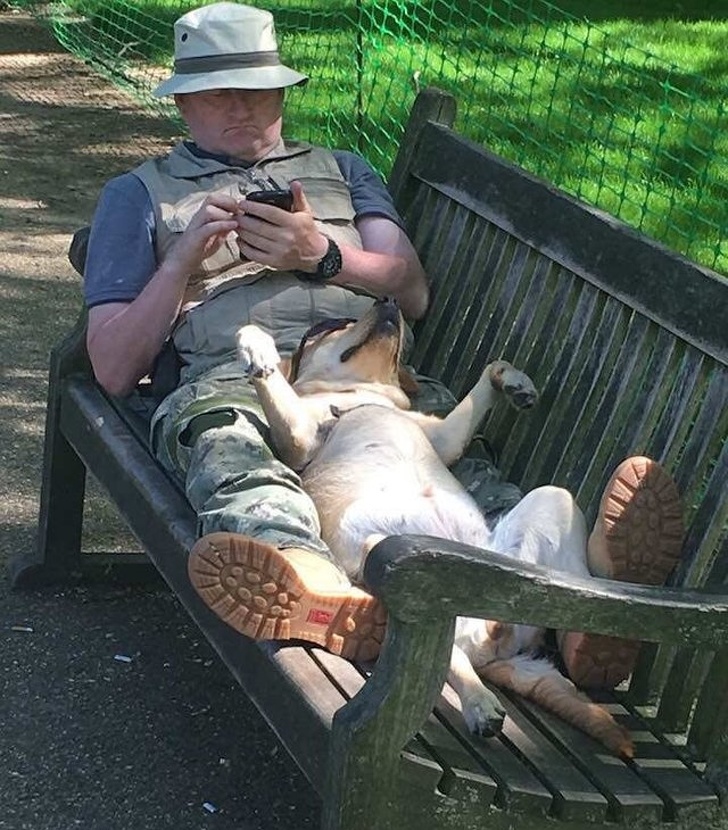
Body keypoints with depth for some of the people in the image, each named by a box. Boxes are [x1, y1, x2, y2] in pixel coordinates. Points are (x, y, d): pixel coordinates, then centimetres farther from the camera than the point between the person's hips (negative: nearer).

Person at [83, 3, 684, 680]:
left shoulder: (341, 169, 35)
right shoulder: (139, 195, 28)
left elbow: (413, 295, 20)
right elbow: (113, 369, 16)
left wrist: (322, 254, 1)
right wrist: (184, 256, 3)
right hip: (228, 385, -2)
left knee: (465, 460, -34)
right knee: (235, 461, -42)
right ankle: (322, 592, -72)